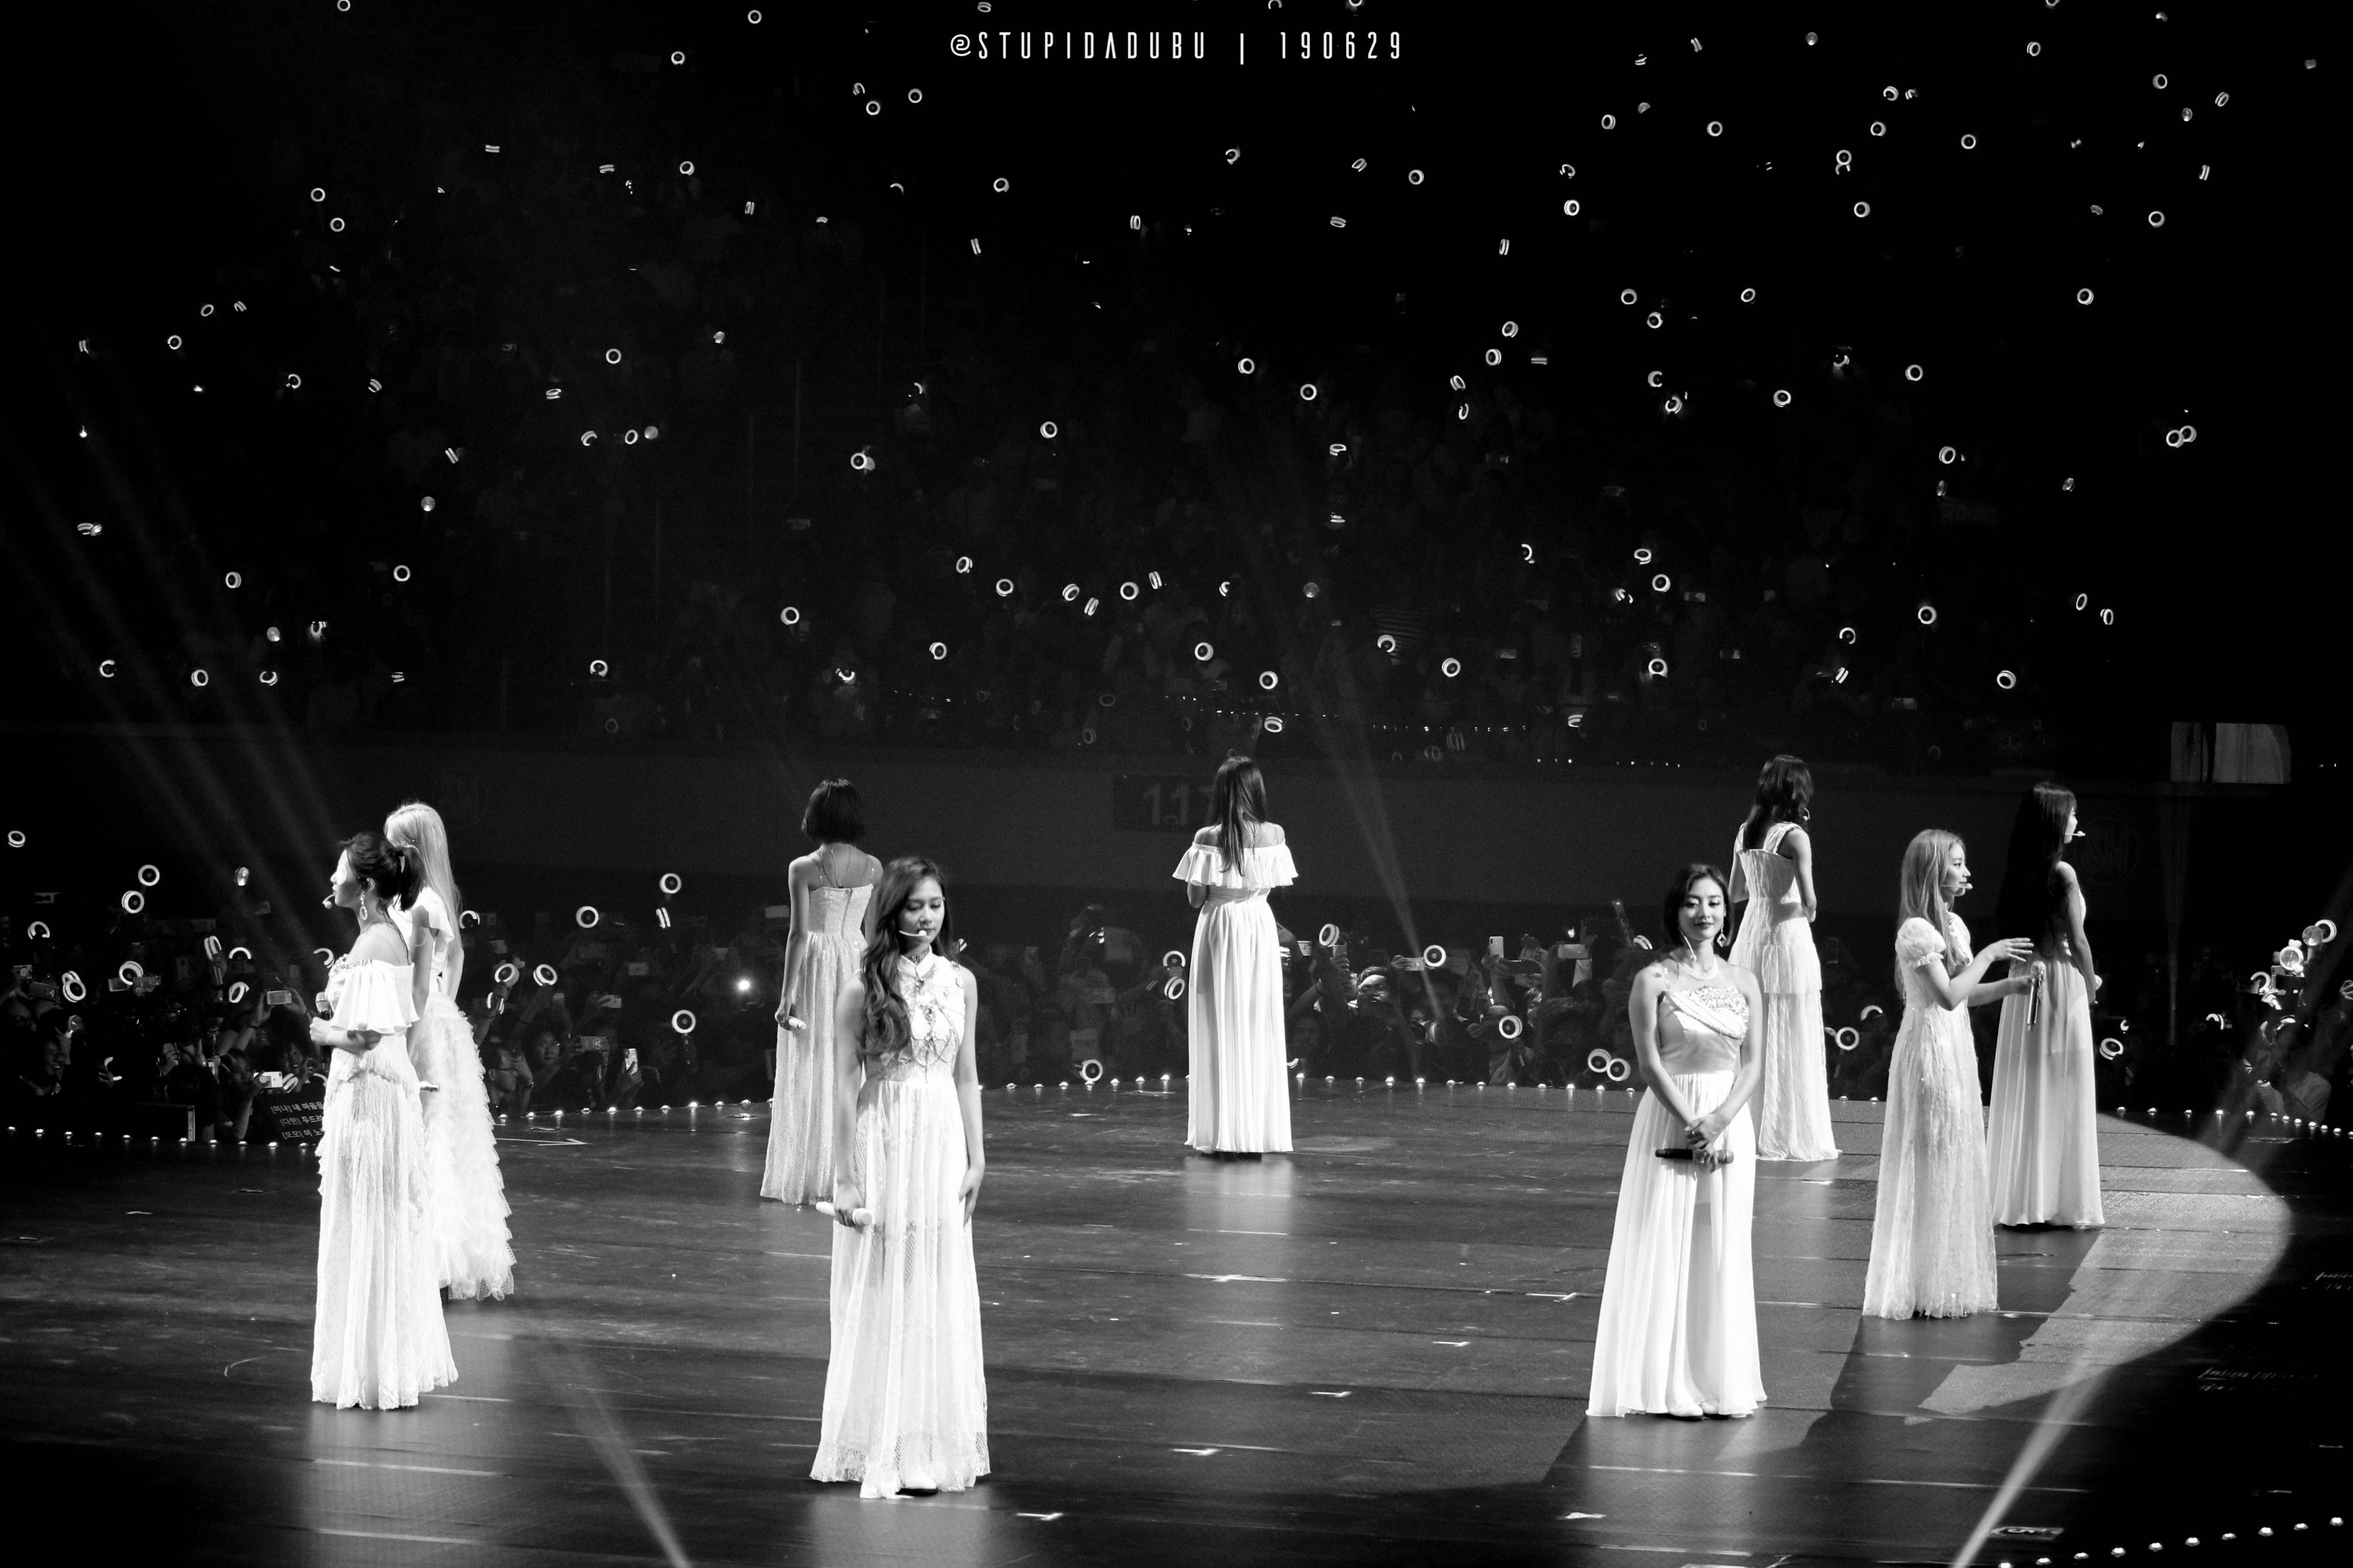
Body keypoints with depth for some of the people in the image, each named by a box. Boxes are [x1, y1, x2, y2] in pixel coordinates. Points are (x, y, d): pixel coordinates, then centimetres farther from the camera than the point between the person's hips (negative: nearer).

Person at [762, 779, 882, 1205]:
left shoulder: (804, 869, -10)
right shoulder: (873, 868, 1)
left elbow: (799, 933, -12)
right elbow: (872, 932, 6)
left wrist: (788, 993, -9)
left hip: (815, 965, -3)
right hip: (855, 964, 3)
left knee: (810, 1074, 4)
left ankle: (807, 1177, 6)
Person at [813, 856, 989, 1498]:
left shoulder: (959, 982, 5)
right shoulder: (862, 988, -7)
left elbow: (966, 1076, 11)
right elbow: (844, 1086, -7)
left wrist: (976, 1158, 7)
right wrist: (846, 1178, -10)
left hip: (942, 1144, 4)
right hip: (881, 1142, -4)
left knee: (940, 1299, 8)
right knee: (879, 1297, 2)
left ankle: (933, 1445, 18)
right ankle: (878, 1451, 10)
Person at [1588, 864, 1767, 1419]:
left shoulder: (1743, 983, 7)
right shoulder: (1653, 980, -4)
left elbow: (1752, 1062, 2)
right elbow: (1651, 1063, -10)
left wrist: (1720, 1118, -13)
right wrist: (1693, 1125, -17)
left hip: (1730, 1123, 4)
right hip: (1670, 1120, -3)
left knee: (1724, 1251, 6)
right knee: (1666, 1247, -1)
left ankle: (1721, 1379, 14)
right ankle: (1668, 1382, 6)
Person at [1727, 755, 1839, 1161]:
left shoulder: (1746, 834, 5)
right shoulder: (1795, 837, -14)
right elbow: (1808, 900, -16)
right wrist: (1809, 912, 4)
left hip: (1751, 933, 6)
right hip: (1787, 936, -6)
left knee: (1752, 1039, 13)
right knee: (1791, 1042, 1)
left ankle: (1749, 1131, 19)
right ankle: (1792, 1135, 5)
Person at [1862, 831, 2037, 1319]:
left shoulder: (1952, 925, 11)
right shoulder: (1916, 931, -17)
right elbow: (1947, 995, -23)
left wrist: (2013, 984, 5)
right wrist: (1988, 955, -16)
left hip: (1955, 1052, 9)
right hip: (1930, 1053, -9)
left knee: (1955, 1165, 12)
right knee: (1931, 1167, -2)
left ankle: (1948, 1282, 20)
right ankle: (1924, 1289, 5)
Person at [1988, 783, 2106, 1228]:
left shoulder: (2020, 872, 5)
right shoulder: (2062, 873, -15)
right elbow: (2078, 942, -14)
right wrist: (2091, 983, 4)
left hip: (2024, 985, 6)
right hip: (2061, 981, -6)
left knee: (2024, 1093, 11)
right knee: (2063, 1096, 2)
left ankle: (2019, 1196, 16)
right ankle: (2065, 1202, 6)